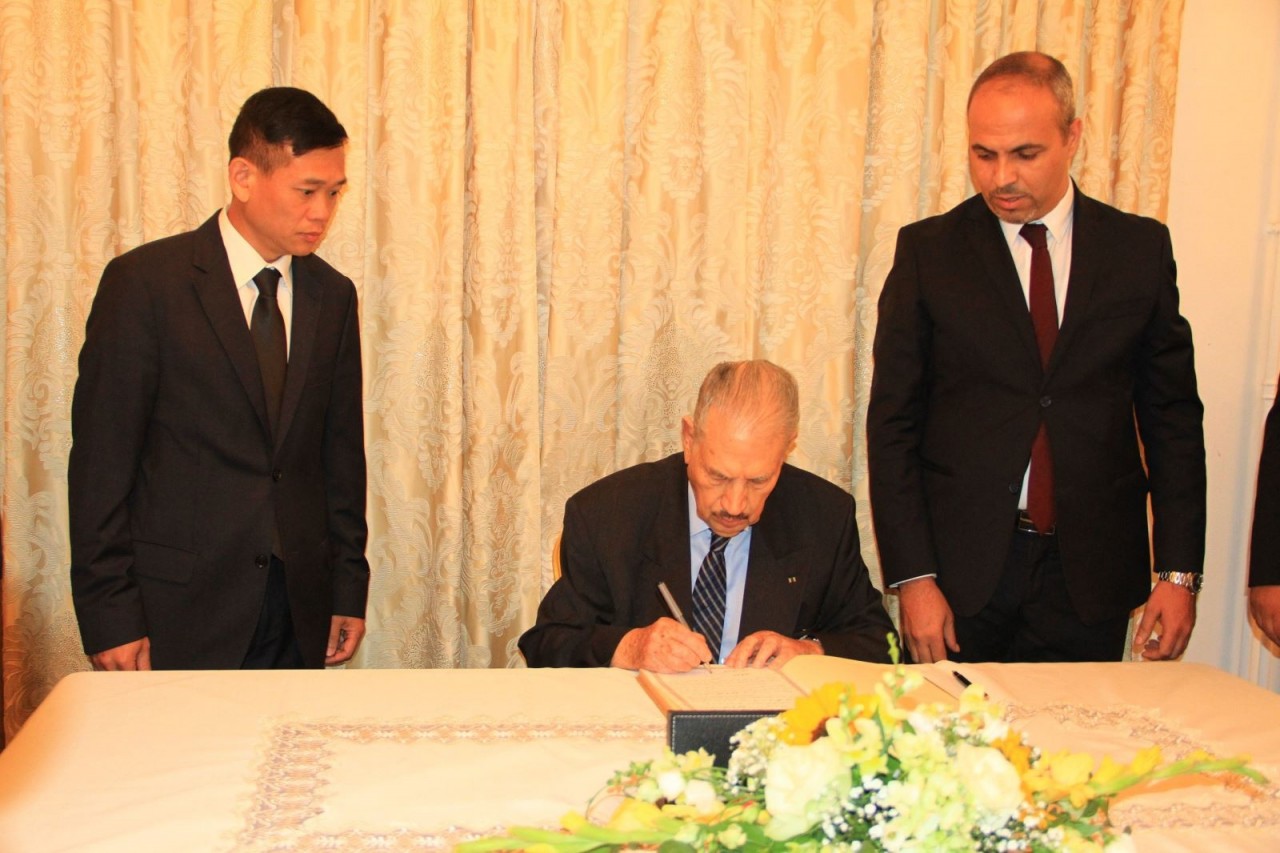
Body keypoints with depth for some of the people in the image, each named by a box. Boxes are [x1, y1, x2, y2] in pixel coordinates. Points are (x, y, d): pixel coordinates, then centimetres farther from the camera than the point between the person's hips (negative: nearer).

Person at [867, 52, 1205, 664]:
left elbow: (1172, 415, 7)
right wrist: (912, 576, -8)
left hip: (1091, 577, 1)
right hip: (960, 571, -1)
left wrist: (1179, 570, 1)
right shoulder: (928, 251, 0)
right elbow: (892, 422, -1)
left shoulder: (1140, 248, 4)